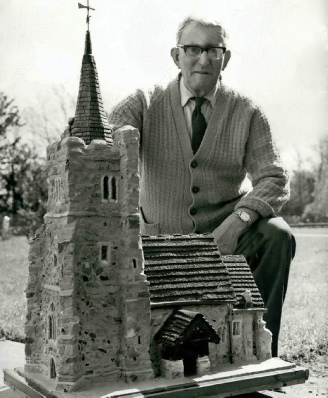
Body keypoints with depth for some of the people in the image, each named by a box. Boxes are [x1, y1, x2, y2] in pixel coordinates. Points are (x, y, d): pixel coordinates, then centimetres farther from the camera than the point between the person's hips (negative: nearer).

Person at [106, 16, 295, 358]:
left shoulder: (247, 114, 0)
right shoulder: (145, 105, 0)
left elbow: (274, 179, -9)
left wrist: (237, 221, -29)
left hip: (225, 233, 1)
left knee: (277, 235, -29)